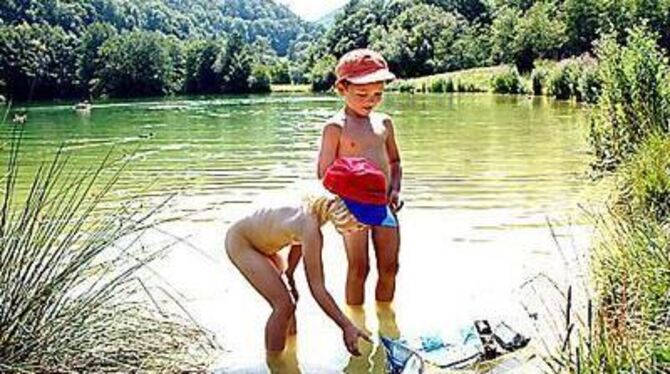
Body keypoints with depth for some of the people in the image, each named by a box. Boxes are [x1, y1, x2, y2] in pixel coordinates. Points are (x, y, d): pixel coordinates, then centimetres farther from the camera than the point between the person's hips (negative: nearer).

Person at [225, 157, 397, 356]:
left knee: (290, 298, 16)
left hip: (256, 240, 9)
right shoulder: (311, 228, -38)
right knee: (284, 305, -13)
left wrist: (289, 275, 14)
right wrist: (347, 326, -34)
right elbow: (317, 288, -34)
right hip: (240, 241, -9)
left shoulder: (321, 204, -14)